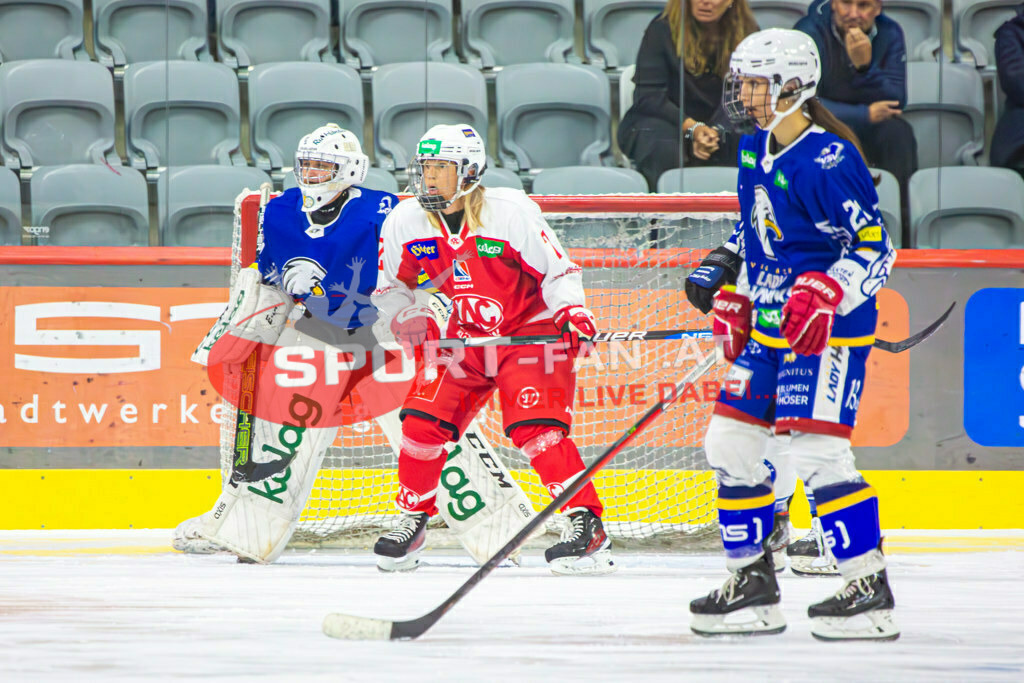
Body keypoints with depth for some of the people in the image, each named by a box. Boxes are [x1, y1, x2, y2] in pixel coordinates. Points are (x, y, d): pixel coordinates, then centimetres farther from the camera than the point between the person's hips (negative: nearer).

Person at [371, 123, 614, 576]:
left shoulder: (511, 212, -18)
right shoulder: (405, 221, -5)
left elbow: (558, 270, -12)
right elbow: (389, 285, 9)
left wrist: (572, 312, -28)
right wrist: (407, 318, -8)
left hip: (531, 332, -5)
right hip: (466, 336, 5)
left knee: (534, 427, -22)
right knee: (423, 418, -8)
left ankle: (587, 526, -23)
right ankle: (413, 520, 11)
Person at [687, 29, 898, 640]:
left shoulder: (828, 160, -18)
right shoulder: (755, 151, 10)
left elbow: (876, 246, -19)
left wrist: (825, 291, -30)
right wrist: (733, 298, 20)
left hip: (828, 328, -10)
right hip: (769, 323, 10)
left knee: (816, 449, -17)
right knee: (729, 441, 9)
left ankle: (870, 589, -12)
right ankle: (752, 580, 18)